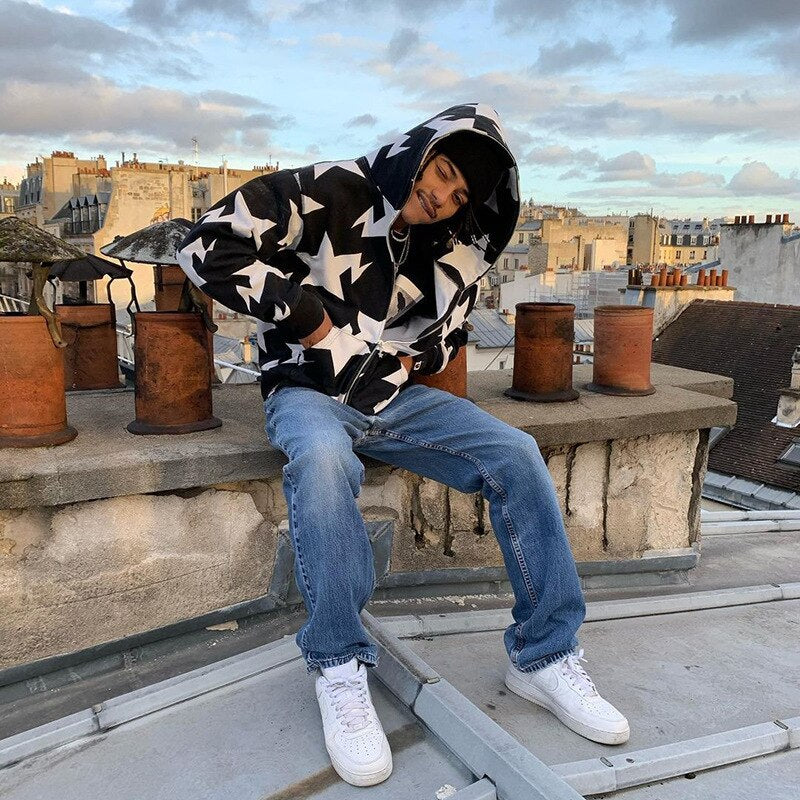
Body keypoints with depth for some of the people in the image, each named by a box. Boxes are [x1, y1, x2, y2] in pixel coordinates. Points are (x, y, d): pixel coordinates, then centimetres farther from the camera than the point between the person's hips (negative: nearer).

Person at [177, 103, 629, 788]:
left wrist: (407, 358, -1)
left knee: (516, 454, -15)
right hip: (308, 392, -5)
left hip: (395, 397, 5)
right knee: (323, 459, -40)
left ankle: (544, 655, -5)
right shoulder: (323, 194, -11)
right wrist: (307, 314, -15)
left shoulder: (447, 248, 7)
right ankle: (340, 672, -22)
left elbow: (444, 339, 21)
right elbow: (207, 247, -16)